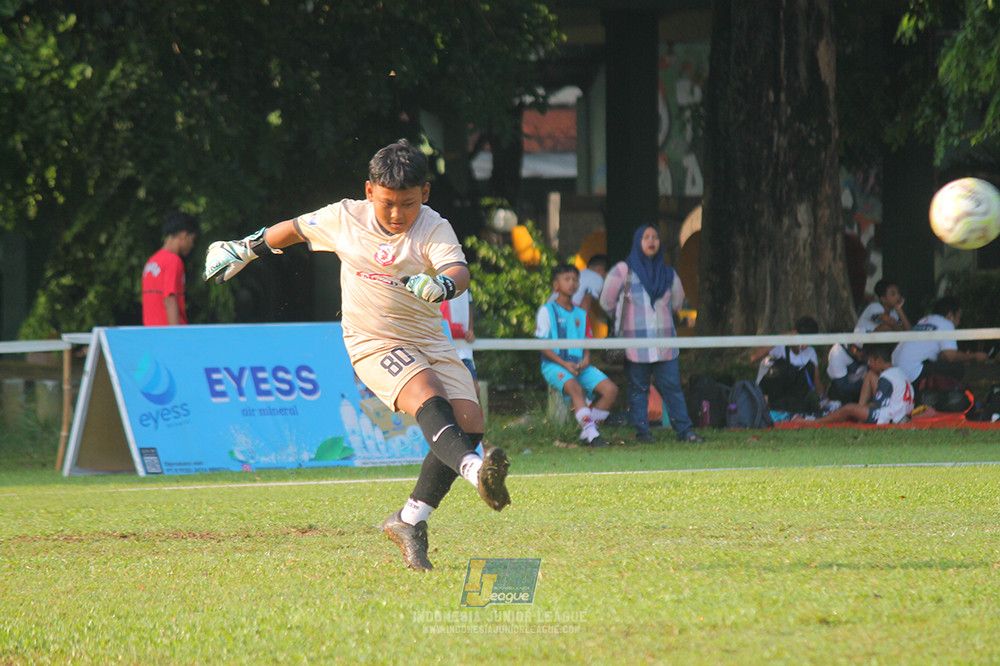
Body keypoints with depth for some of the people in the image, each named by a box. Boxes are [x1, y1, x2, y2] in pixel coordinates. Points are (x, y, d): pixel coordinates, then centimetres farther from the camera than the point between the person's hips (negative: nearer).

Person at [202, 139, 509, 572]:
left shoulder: (434, 230, -7)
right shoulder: (344, 218, -1)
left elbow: (458, 269, -27)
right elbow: (296, 229, 19)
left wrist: (444, 283, -51)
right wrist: (243, 250, 29)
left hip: (428, 341, 3)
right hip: (373, 343, -3)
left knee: (468, 422, -13)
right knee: (429, 399, -30)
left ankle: (411, 520, -2)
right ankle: (476, 471, -58)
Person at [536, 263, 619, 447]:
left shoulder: (581, 314, 19)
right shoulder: (547, 311, 2)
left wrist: (585, 360, -5)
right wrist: (564, 364, -16)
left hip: (579, 365, 6)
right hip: (554, 366, -6)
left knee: (611, 390, -15)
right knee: (576, 387, -37)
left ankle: (588, 430, -6)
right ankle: (591, 434, -40)